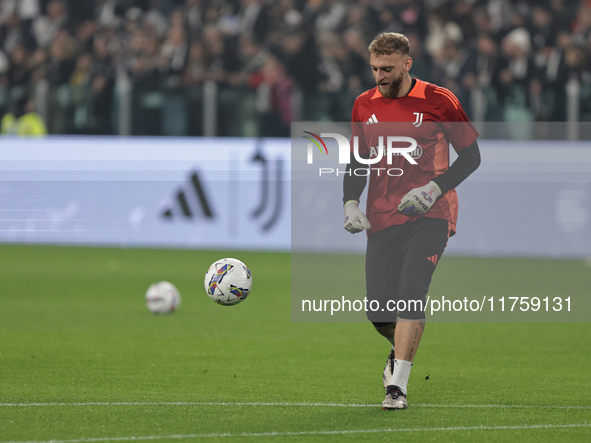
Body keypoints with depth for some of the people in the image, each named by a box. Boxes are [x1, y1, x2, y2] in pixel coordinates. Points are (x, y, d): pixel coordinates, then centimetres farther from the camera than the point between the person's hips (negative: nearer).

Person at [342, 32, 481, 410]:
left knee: (411, 292, -21)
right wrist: (350, 202, 2)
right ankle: (402, 351, 34)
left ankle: (398, 386, -20)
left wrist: (435, 188, -13)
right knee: (379, 310, -1)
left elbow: (471, 155, 1)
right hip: (382, 219, 4)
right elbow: (357, 162, 19)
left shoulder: (438, 101, -3)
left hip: (430, 216, -4)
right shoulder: (364, 106, 10)